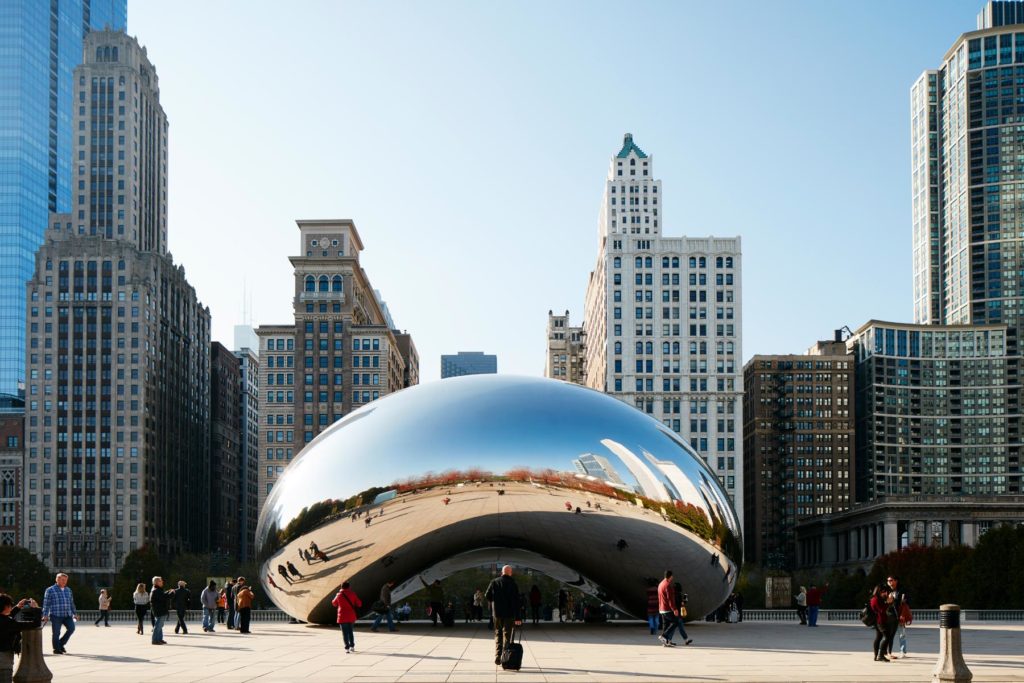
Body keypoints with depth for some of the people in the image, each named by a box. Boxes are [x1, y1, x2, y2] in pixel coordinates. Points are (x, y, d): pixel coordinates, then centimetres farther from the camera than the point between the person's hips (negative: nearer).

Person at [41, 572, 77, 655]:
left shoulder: (68, 590, 17)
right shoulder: (50, 590, 1)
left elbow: (71, 603, 24)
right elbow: (46, 604, -1)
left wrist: (74, 613, 21)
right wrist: (45, 615, -7)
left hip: (67, 615, 5)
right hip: (56, 615, -5)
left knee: (71, 628, -7)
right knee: (56, 632, -2)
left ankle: (61, 644, 13)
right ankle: (56, 649, 12)